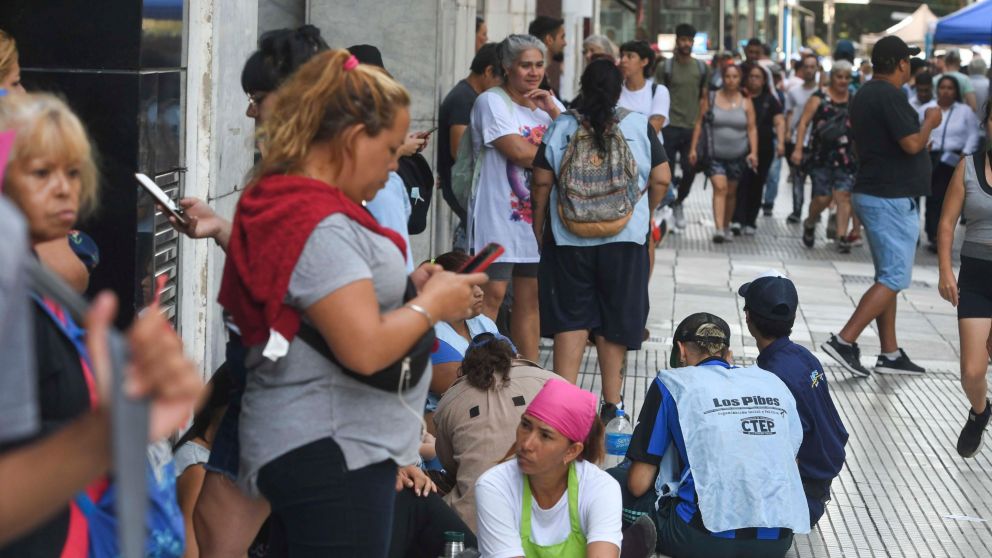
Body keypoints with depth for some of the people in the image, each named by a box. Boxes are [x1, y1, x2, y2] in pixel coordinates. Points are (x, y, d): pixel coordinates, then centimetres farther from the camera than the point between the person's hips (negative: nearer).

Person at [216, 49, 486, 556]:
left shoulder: (289, 205, 11)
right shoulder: (319, 226, -21)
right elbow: (365, 349, -27)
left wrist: (408, 287, 8)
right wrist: (433, 303, -11)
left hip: (336, 444, 11)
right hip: (330, 453, -11)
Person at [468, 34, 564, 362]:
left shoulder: (549, 103, 13)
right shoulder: (492, 102, -8)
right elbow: (519, 152, -17)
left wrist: (553, 112, -9)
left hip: (537, 216, 7)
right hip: (498, 218, -7)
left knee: (530, 298, 11)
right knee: (493, 294, -9)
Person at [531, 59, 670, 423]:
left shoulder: (561, 127, -2)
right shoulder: (640, 126, -2)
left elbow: (541, 183, -1)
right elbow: (661, 179, -1)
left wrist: (539, 230, 10)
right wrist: (646, 213, 17)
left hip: (568, 239, 0)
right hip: (625, 239, 0)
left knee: (571, 320, 7)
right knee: (615, 320, 10)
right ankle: (611, 404, 15)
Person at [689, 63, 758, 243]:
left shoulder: (746, 102, 4)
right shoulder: (710, 99, 1)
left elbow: (752, 129, 2)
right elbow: (699, 124, 3)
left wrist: (753, 152, -8)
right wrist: (693, 148, -2)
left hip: (738, 155, 2)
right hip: (715, 154, -2)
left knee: (731, 192, 11)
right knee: (720, 188, -17)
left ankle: (726, 227, 27)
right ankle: (719, 228, -25)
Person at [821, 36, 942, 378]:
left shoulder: (865, 94, 13)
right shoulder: (890, 96, -18)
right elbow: (912, 144, -23)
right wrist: (931, 121, -5)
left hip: (870, 193, 11)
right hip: (892, 199, -11)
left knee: (888, 276, 14)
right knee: (894, 278, -8)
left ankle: (890, 354, 16)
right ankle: (844, 341, -14)